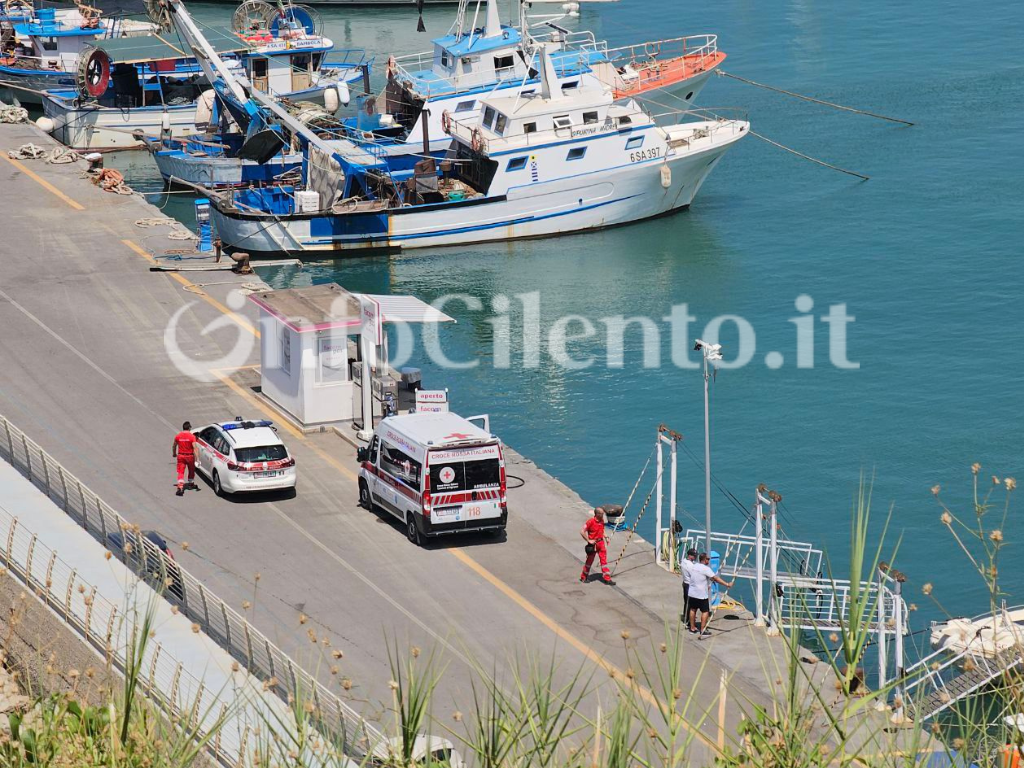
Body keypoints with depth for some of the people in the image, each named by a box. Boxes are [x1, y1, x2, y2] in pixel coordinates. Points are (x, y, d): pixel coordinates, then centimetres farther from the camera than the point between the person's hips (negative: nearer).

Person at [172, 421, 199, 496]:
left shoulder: (178, 436, -2)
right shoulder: (192, 436, -12)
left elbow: (174, 445, 11)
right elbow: (194, 448, -18)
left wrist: (174, 453, 29)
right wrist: (197, 458, -19)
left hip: (180, 456, 1)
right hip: (190, 456, -1)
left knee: (180, 472, -2)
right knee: (191, 470, 22)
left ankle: (180, 487, -19)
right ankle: (191, 484, 37)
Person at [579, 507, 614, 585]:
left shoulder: (602, 520, 4)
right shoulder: (591, 522, -18)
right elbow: (582, 532, -19)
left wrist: (605, 538, 9)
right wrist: (588, 540, -19)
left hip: (601, 542, 6)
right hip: (593, 543, -5)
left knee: (604, 560, 1)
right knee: (590, 560, 7)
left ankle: (607, 579, 2)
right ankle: (583, 577, 24)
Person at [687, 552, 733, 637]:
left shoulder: (693, 566, 5)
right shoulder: (705, 569, -17)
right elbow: (715, 578, -19)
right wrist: (727, 584, -17)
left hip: (692, 593, 7)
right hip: (702, 594, -7)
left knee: (693, 610, 15)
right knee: (705, 611, 1)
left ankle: (692, 628, 21)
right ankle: (702, 630, -1)